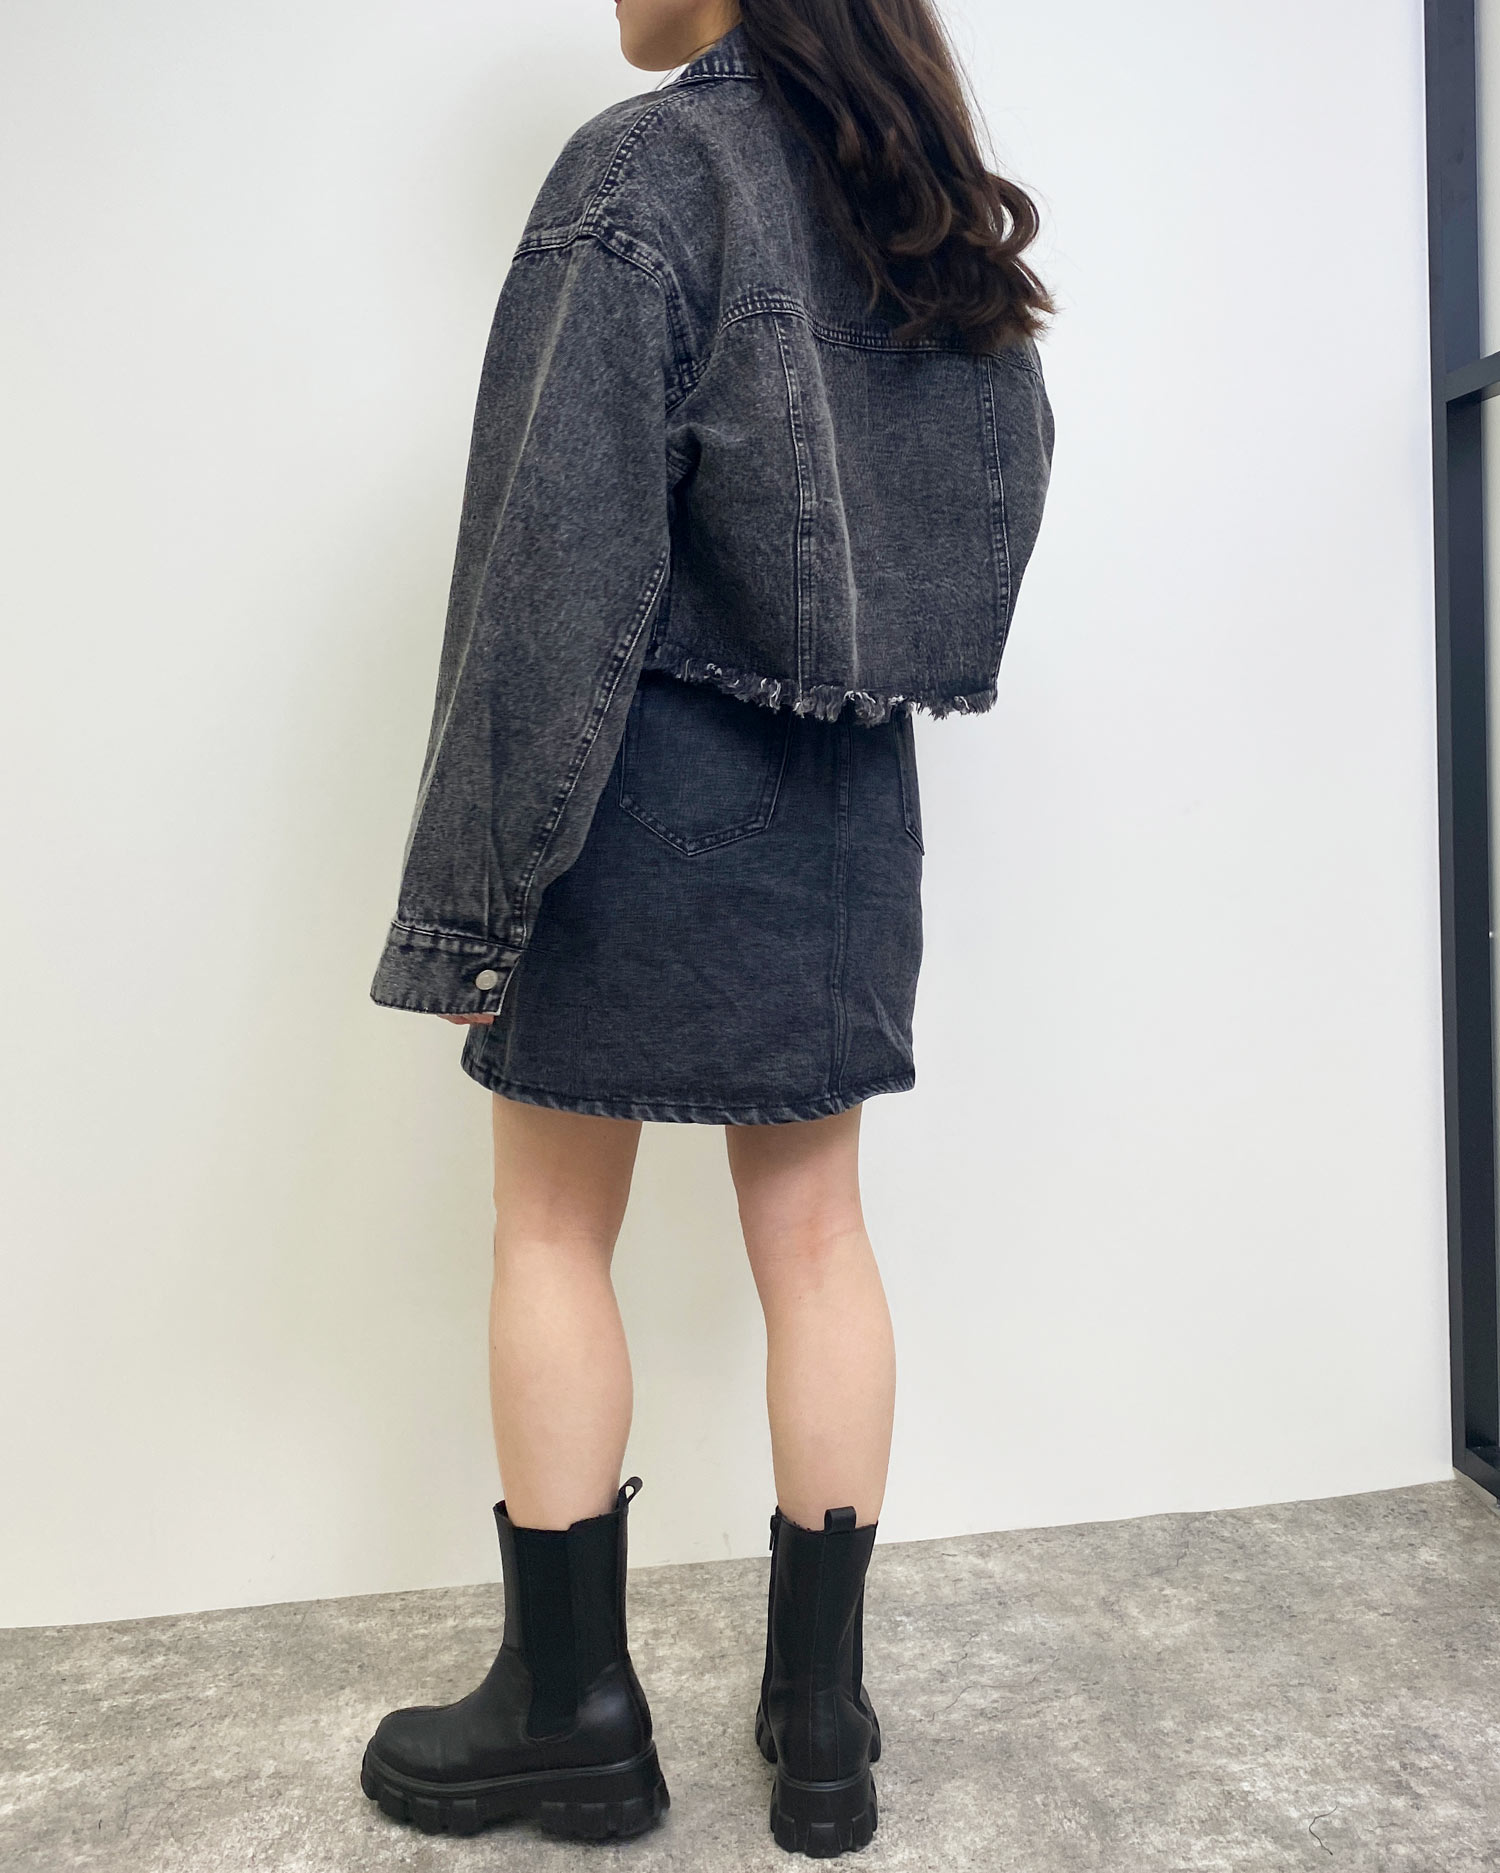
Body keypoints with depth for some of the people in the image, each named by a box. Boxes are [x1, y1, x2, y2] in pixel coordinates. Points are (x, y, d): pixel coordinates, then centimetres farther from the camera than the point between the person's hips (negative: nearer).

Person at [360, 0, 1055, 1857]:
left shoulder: (644, 167, -6)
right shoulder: (926, 196, 15)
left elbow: (559, 560, -14)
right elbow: (991, 500, 16)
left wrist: (474, 892, -12)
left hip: (654, 780, -6)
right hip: (853, 798, 7)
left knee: (551, 1231, 8)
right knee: (814, 1233, 10)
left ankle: (571, 1704, 22)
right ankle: (822, 1718, 23)